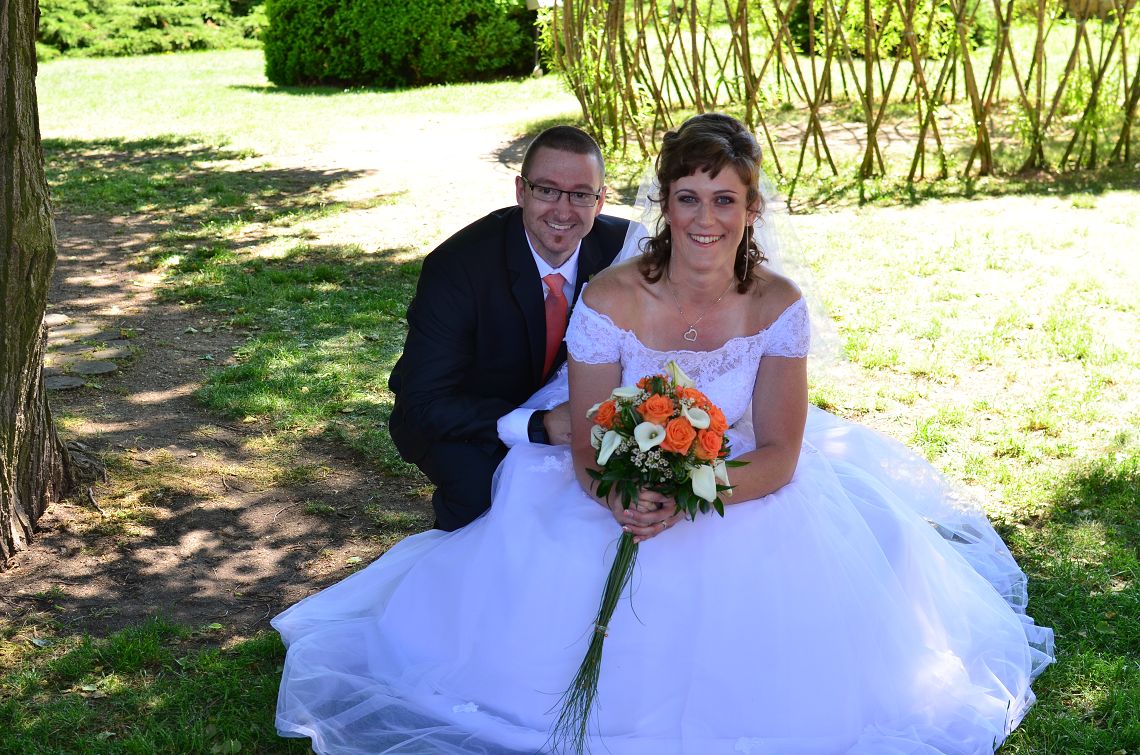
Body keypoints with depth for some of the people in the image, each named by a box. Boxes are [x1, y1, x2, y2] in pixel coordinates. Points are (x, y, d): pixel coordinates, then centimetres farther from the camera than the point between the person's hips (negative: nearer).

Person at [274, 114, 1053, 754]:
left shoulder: (777, 306, -14)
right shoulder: (610, 301, -16)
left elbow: (779, 457, -13)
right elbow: (587, 449, -11)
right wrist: (621, 499, -34)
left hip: (745, 496, 1)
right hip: (621, 498, 0)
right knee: (556, 587, -21)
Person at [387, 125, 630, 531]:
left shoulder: (623, 246, -16)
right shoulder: (455, 266, -28)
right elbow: (424, 402, -29)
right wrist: (537, 426, -40)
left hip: (557, 406, 4)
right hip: (459, 420, -4)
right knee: (483, 488, -32)